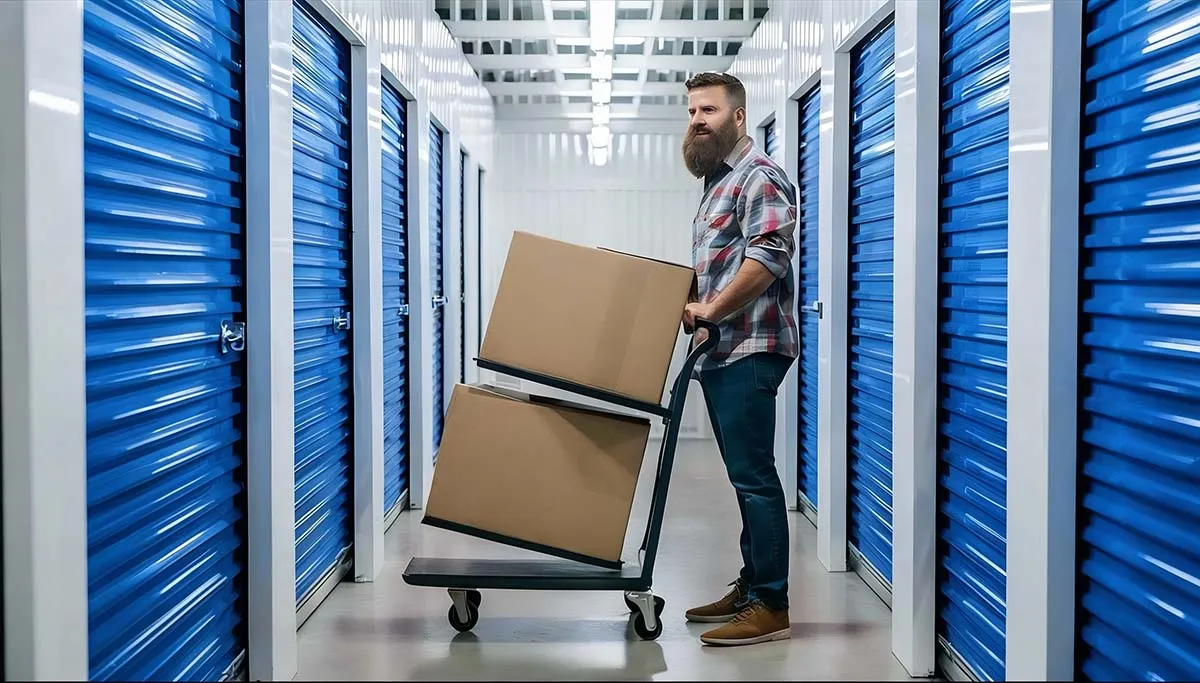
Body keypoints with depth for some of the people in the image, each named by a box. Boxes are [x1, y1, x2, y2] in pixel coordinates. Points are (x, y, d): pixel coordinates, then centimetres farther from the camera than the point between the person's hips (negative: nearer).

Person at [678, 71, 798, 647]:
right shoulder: (719, 180, 23)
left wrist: (712, 309, -19)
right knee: (745, 475, 13)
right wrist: (699, 305, 19)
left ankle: (770, 606, -6)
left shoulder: (758, 176, -8)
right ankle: (750, 587, 20)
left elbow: (769, 254, -21)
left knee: (754, 476, -10)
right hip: (721, 352, 10)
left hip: (749, 350, -10)